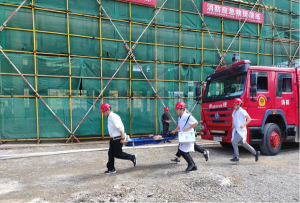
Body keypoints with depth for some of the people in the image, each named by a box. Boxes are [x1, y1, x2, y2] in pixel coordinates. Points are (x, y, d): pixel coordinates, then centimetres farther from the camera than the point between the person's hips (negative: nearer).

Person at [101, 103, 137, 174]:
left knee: (118, 154, -2)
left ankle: (133, 158, 12)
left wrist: (123, 138, -22)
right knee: (111, 153, 13)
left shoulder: (114, 117, -22)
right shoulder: (109, 117, 10)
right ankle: (111, 169, 24)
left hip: (118, 139, -10)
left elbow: (121, 128, -24)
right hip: (113, 138, 10)